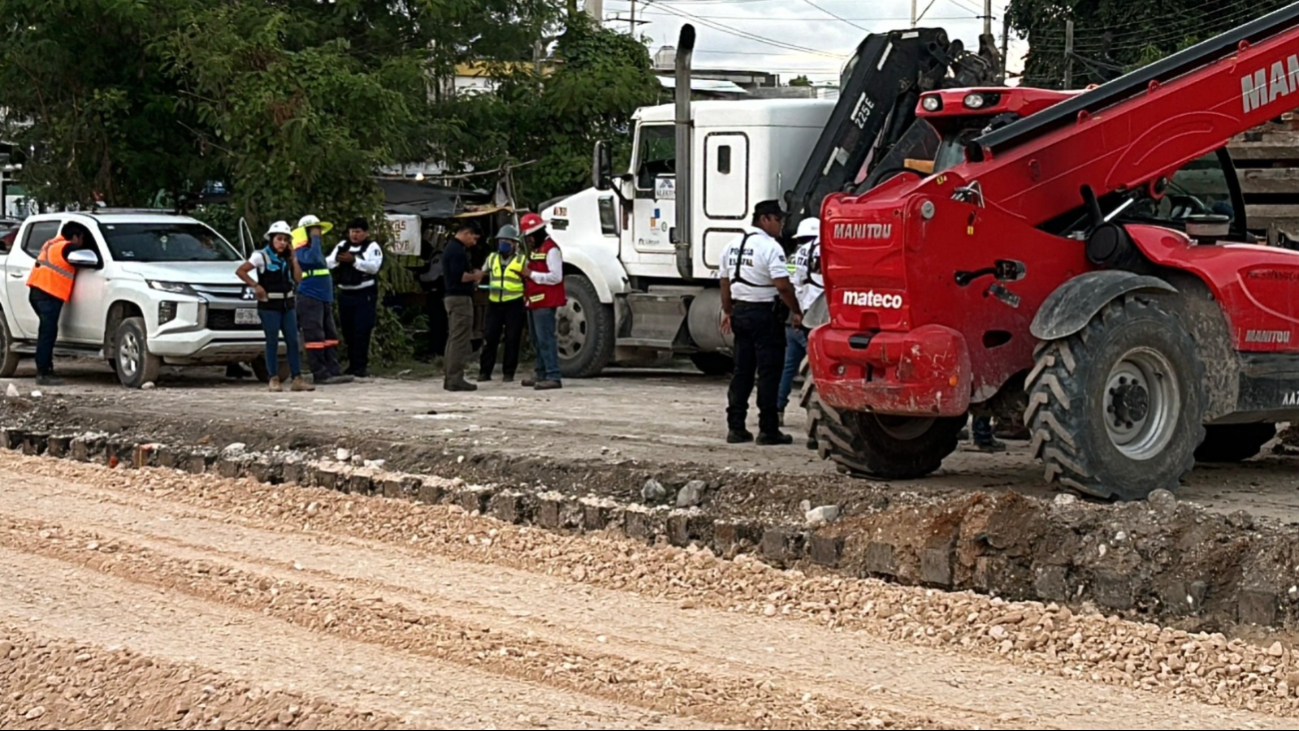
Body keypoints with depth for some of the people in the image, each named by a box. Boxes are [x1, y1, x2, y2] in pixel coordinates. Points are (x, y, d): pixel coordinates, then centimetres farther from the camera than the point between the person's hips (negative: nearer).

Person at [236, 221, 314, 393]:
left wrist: (293, 257, 1)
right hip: (269, 305, -5)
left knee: (293, 341, 1)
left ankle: (297, 379, 2)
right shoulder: (261, 256, -4)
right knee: (272, 342, -2)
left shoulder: (287, 258, 12)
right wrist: (255, 286, -13)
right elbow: (240, 271, -8)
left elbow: (298, 278, 3)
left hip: (288, 304, 5)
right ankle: (274, 380, 3)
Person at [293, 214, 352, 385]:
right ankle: (320, 374, -10)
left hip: (324, 299, 10)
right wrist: (315, 238, -18)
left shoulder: (314, 249, 23)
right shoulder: (302, 250, -9)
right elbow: (313, 258, -31)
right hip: (310, 299, -10)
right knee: (315, 336, -9)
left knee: (330, 336, 7)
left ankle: (334, 371, 7)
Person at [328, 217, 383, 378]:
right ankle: (352, 365, 17)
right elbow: (328, 263, 8)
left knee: (362, 332, -9)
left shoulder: (373, 247, 1)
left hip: (365, 295, -5)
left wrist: (354, 260, -23)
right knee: (348, 332, 8)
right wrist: (337, 259, -15)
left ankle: (361, 366, -6)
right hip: (345, 295, 5)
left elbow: (374, 266, -14)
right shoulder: (342, 245, 16)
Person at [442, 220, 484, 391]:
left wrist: (472, 276, 11)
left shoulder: (450, 248, 17)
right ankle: (455, 379, -10)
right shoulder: (458, 250, -15)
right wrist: (475, 276, -8)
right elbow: (459, 276, -24)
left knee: (453, 339, 13)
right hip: (460, 298, -11)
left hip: (452, 298, 11)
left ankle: (450, 378, 16)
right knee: (460, 340, -9)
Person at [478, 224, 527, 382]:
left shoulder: (521, 261, 3)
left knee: (512, 339, -1)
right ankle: (485, 371, 5)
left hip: (514, 304, -3)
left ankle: (509, 373, 6)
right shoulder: (491, 258, 14)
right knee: (490, 338, 1)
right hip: (494, 303, 3)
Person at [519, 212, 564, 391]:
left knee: (546, 339, -13)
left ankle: (554, 377, -15)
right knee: (536, 339, 15)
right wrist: (526, 275, 9)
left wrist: (531, 274, -18)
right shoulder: (534, 249, 19)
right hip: (534, 302, 11)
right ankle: (541, 374, 23)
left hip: (546, 302, -10)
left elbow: (555, 277, -20)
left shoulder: (551, 249, -13)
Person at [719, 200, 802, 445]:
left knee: (742, 371, 11)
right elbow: (783, 286, -21)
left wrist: (727, 312, 26)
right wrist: (797, 312, -10)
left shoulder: (732, 246, 11)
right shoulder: (770, 247, -15)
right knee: (769, 372, -3)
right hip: (765, 313, -8)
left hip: (740, 312, 8)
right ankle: (768, 429, -2)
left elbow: (725, 283, 17)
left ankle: (736, 427, 11)